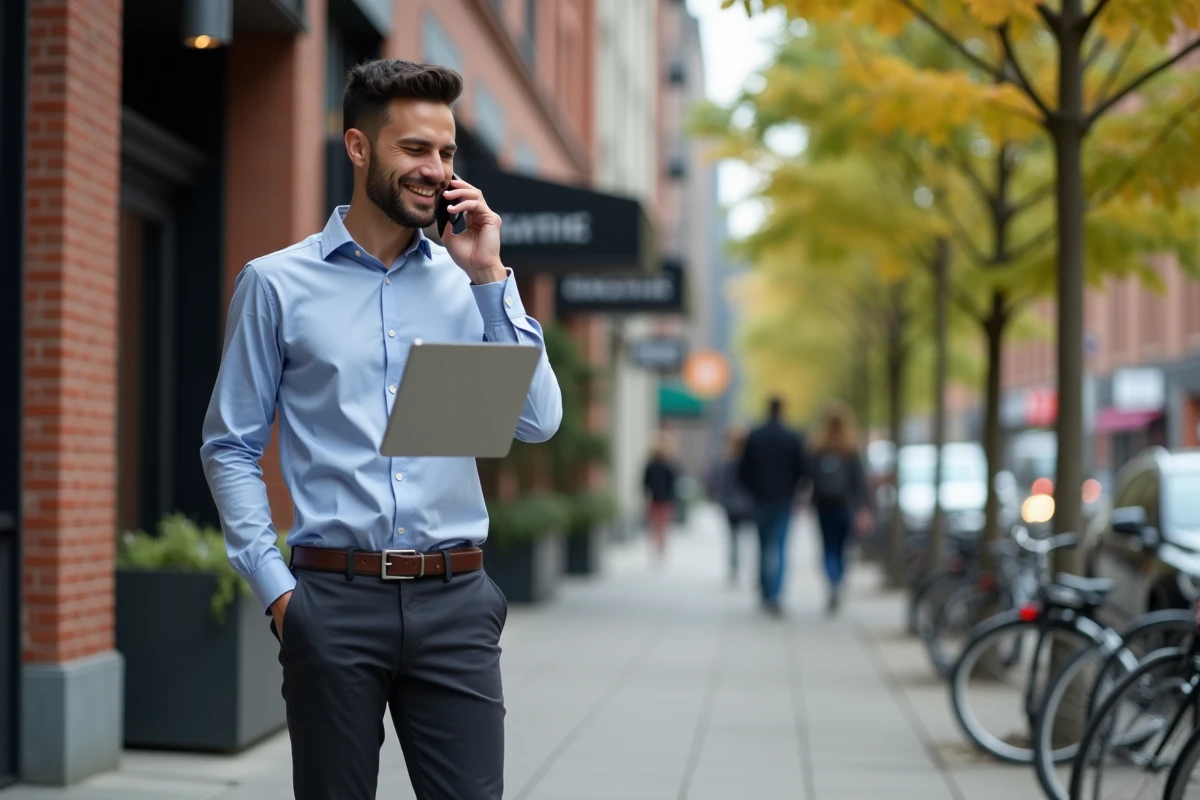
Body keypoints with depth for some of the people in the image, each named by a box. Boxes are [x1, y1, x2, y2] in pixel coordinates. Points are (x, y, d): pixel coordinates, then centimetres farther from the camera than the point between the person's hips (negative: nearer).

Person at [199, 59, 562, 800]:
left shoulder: (469, 282, 9)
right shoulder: (277, 283, 3)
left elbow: (537, 422, 0)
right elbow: (230, 447, 4)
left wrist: (488, 276, -3)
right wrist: (275, 586, -4)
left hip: (455, 600, 2)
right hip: (335, 598, -1)